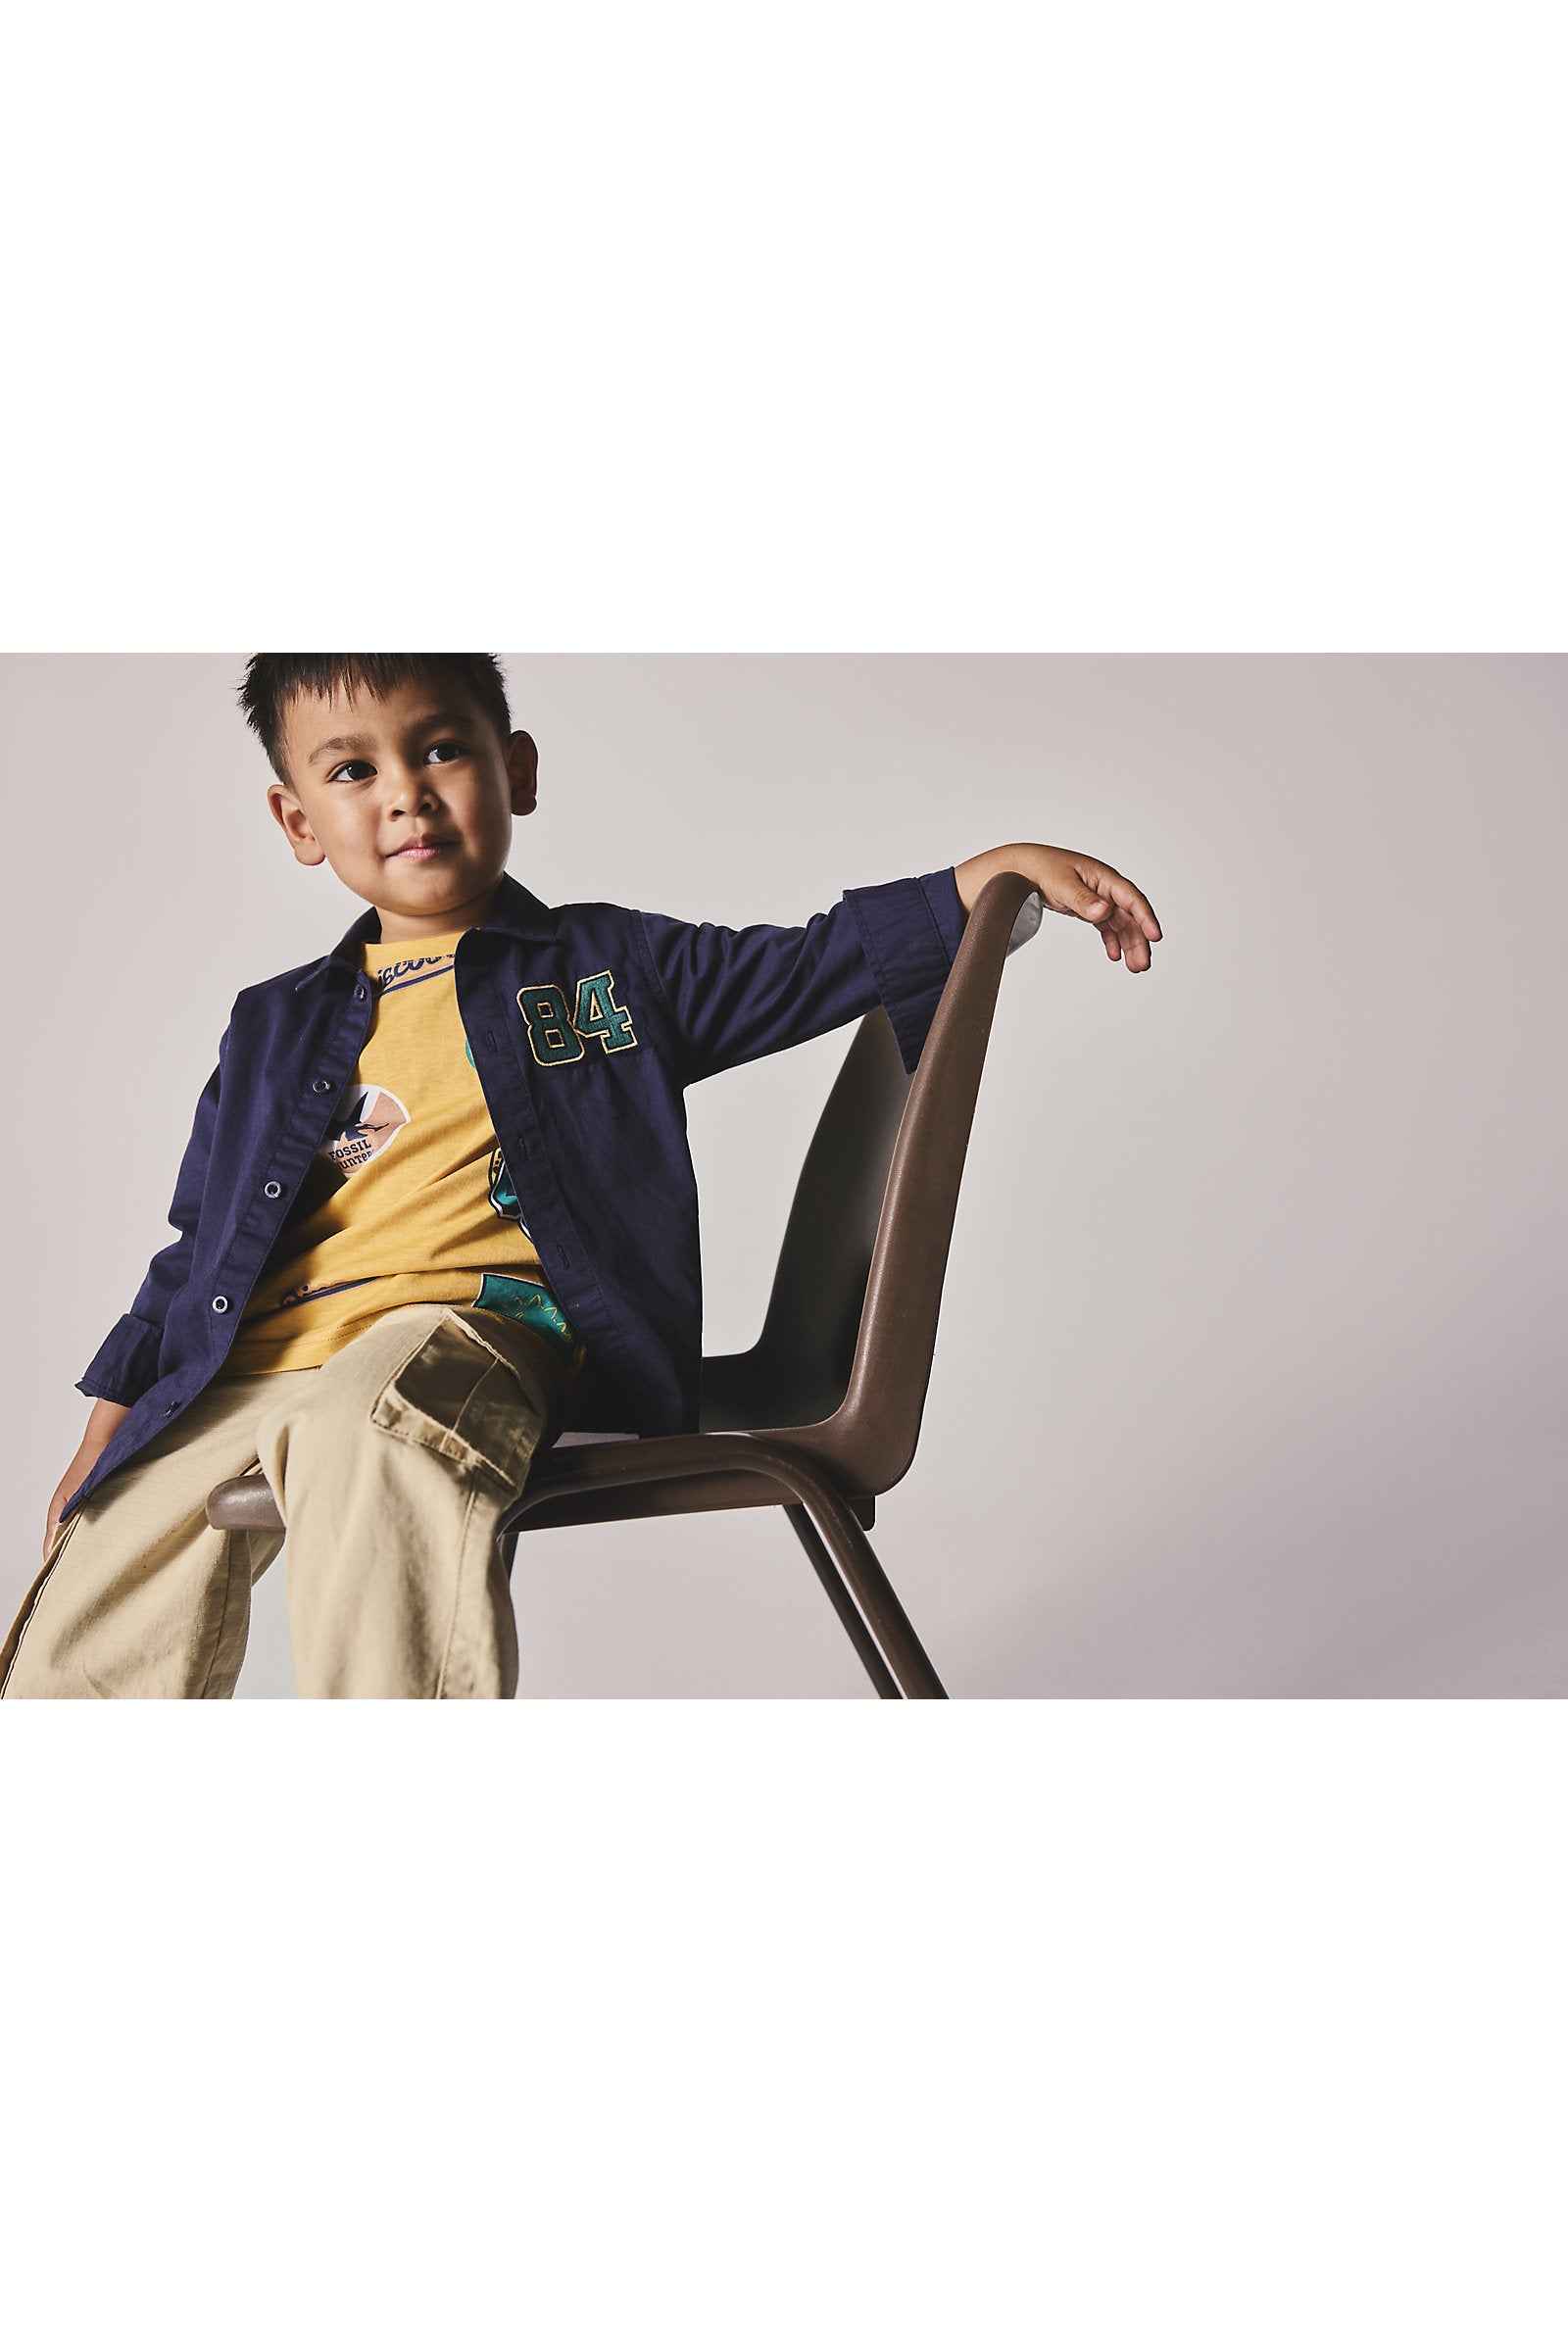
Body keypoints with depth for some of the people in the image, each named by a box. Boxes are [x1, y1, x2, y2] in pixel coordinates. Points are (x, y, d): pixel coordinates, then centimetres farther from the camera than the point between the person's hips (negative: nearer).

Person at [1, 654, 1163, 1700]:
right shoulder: (276, 1031, 24)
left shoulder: (611, 966, 16)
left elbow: (816, 961, 13)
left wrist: (995, 873, 1)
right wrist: (106, 1438, 20)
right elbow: (200, 1248, 26)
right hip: (245, 1375, 5)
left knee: (370, 1423, -41)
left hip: (468, 1332, -4)